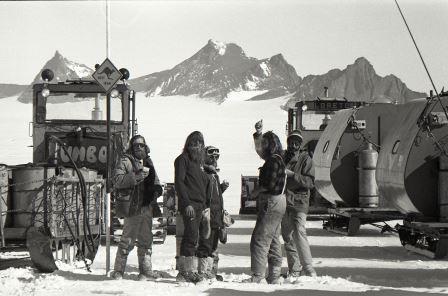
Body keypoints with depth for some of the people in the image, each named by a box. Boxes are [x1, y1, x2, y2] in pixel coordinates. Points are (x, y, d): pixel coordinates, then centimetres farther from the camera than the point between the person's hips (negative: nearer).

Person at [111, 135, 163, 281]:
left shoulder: (148, 161, 19)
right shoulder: (126, 161, -3)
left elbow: (154, 180, 30)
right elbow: (117, 180, -16)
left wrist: (156, 189, 8)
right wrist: (137, 176, -23)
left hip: (147, 207, 7)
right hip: (132, 207, -7)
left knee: (146, 240, 11)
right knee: (128, 240, -8)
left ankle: (146, 270, 18)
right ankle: (118, 270, -1)